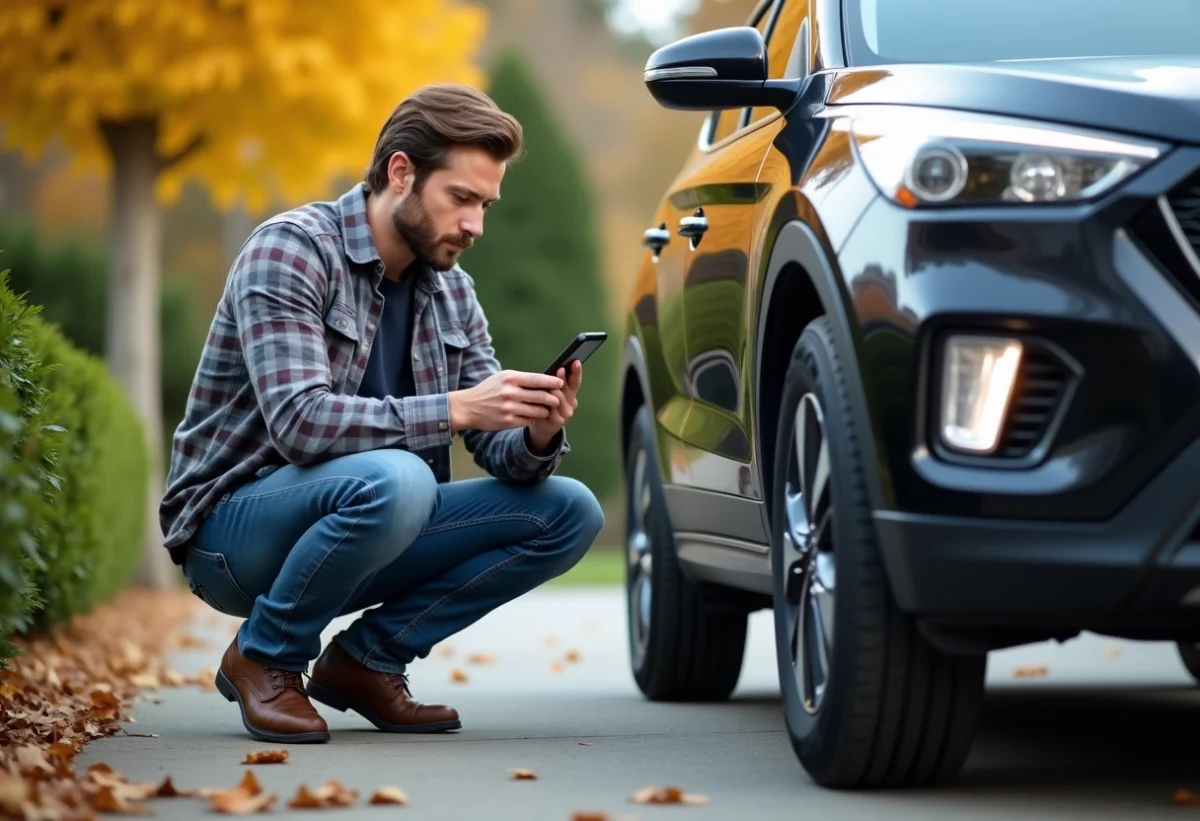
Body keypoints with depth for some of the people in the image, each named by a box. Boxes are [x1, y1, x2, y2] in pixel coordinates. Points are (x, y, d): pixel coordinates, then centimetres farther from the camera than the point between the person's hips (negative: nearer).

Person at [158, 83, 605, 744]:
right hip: (233, 531, -7)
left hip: (371, 523, 7)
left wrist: (535, 438, -20)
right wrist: (453, 409, -33)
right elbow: (299, 423, -28)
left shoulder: (451, 292, 8)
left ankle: (366, 659, 1)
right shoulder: (291, 249, -15)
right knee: (390, 480, -38)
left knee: (570, 513, -7)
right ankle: (264, 657, -11)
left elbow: (496, 449, 4)